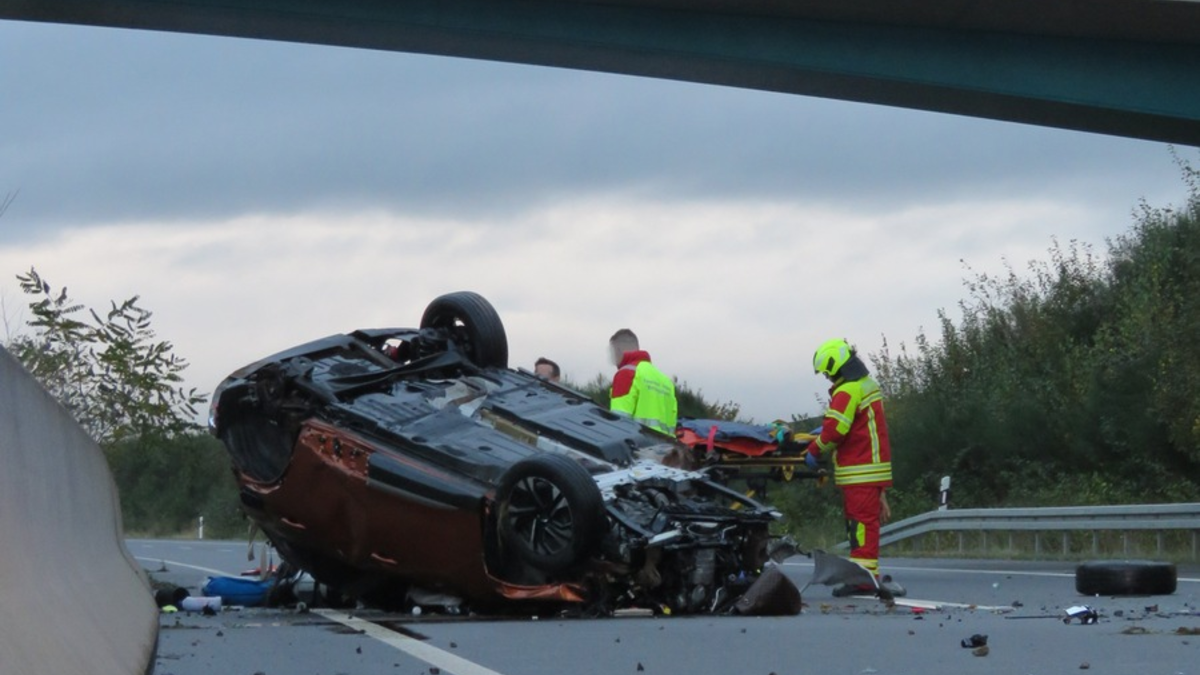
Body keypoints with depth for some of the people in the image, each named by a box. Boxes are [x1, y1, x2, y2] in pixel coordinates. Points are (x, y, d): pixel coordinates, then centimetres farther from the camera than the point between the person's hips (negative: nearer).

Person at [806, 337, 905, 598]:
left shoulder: (847, 393, -16)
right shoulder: (867, 384, 16)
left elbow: (834, 430, -19)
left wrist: (814, 451, -5)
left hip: (859, 470, -10)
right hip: (874, 467, 10)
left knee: (862, 521, -10)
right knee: (859, 521, 14)